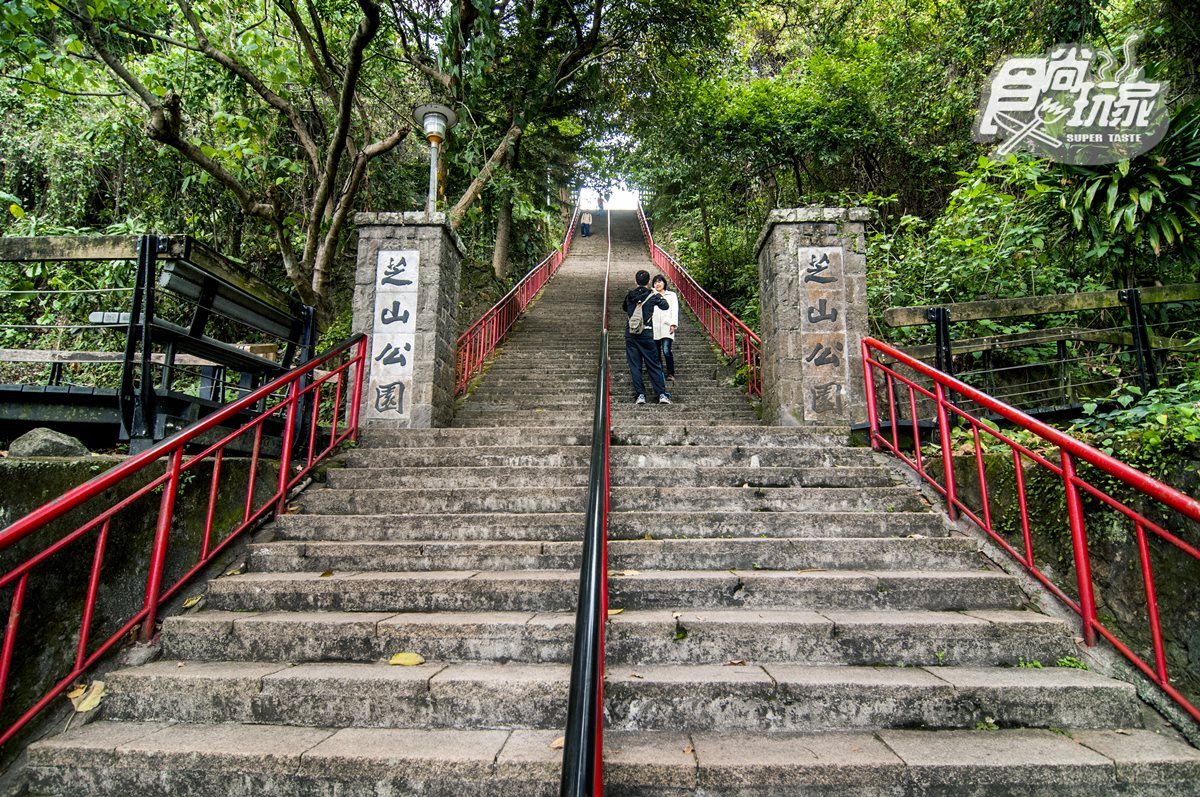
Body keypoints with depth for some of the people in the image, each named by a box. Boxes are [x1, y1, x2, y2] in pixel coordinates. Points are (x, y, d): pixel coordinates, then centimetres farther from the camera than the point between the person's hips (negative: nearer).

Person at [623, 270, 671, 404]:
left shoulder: (629, 295, 5)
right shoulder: (653, 295, -4)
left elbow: (624, 308, 24)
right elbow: (666, 306, 9)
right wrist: (659, 295, 23)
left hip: (630, 334, 2)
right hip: (646, 334, -2)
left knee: (634, 365, 5)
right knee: (654, 365, 4)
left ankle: (640, 395, -1)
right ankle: (662, 394, 1)